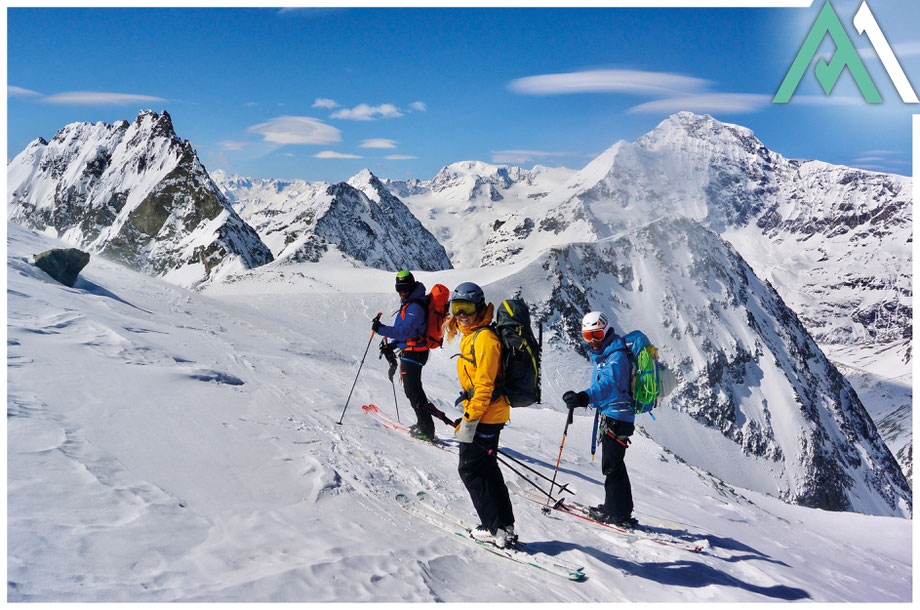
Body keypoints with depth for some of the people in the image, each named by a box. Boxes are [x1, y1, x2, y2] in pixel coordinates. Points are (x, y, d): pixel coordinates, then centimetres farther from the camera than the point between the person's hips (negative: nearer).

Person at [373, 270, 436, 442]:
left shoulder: (415, 307, -19)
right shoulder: (409, 303, 16)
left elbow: (405, 331, -25)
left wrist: (381, 329, -21)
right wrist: (391, 345, 20)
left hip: (413, 352, -11)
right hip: (409, 352, 11)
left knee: (412, 390, -9)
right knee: (412, 388, 17)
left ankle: (427, 430, -7)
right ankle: (423, 423, 25)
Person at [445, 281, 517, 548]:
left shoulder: (484, 338, -18)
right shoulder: (471, 336, 14)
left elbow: (484, 385, -23)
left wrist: (470, 419, -22)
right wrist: (468, 411, 26)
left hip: (485, 415, -10)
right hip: (489, 414, 10)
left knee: (470, 469, -2)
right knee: (486, 469, 16)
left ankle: (497, 528, 3)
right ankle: (504, 527, 24)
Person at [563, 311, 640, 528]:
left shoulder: (617, 356, -19)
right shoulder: (602, 354, 13)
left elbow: (609, 383, -37)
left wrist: (585, 396, -52)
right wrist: (583, 398, 42)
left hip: (617, 417, -11)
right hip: (610, 414, 11)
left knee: (612, 465, -6)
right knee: (614, 464, 18)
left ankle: (617, 513, 3)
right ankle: (622, 509, 30)